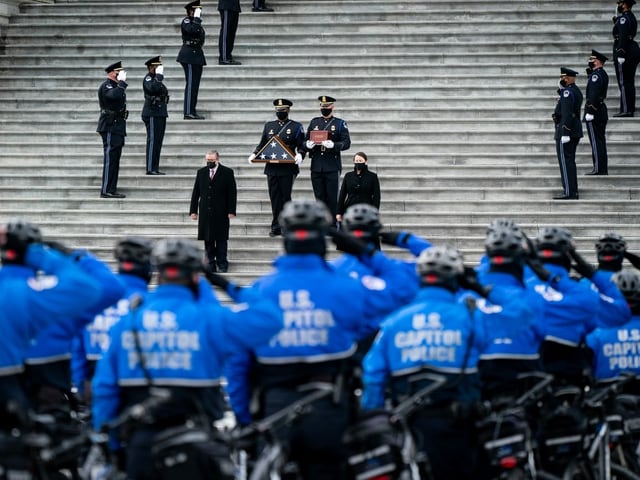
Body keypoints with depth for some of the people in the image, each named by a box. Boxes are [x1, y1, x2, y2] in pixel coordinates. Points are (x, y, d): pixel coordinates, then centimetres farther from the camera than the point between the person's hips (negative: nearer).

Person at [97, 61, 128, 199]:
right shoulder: (106, 86, -11)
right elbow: (114, 95, -33)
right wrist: (122, 82, -22)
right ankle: (106, 190, -11)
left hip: (117, 127, 10)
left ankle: (112, 189, 12)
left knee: (115, 160, 9)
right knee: (110, 159, -11)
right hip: (110, 127, -10)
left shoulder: (116, 86, 20)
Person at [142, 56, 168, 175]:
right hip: (152, 114, -9)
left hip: (160, 114, 9)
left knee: (157, 143, 8)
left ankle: (155, 168, 11)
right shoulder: (148, 78, -8)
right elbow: (152, 88, -29)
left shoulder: (156, 79, 20)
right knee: (153, 142, -10)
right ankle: (150, 169, -10)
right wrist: (159, 76, -21)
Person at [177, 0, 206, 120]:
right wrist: (197, 18, -20)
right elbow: (193, 30, -30)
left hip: (197, 55, 10)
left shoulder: (196, 21, 18)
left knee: (195, 85, 9)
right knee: (191, 84, -11)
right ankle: (188, 112, -11)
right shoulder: (186, 21, -9)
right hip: (189, 56, -10)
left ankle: (192, 111, 13)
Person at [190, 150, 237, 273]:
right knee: (208, 239, 4)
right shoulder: (201, 172, 10)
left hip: (221, 213, -3)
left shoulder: (227, 172, 0)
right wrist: (193, 210, 4)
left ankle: (222, 264, 6)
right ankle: (211, 264, 10)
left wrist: (231, 211, -9)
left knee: (221, 239, 0)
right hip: (205, 213, 3)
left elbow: (232, 192, -2)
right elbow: (195, 192, 10)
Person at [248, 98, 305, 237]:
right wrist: (254, 154, 1)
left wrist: (300, 155, -20)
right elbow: (262, 144, 18)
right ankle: (276, 227, 8)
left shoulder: (296, 127, 3)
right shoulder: (268, 126, 14)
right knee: (274, 198, 4)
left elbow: (302, 146, 0)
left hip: (288, 168, -4)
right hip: (271, 167, 4)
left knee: (285, 196, -2)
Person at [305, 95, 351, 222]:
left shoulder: (340, 123, 3)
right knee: (319, 197, 6)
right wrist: (308, 145, -9)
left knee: (332, 197, -2)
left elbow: (347, 143, -5)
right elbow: (305, 140, 14)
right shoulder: (314, 122, 13)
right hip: (316, 167, 3)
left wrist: (333, 145, -22)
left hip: (332, 167, -3)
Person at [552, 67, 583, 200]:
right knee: (570, 161, 14)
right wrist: (562, 88, 9)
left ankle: (569, 192, -9)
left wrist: (565, 133, -25)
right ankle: (573, 192, 16)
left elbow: (567, 113, -22)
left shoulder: (568, 92, -16)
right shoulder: (576, 91, 15)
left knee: (565, 161, -8)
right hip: (575, 131, 10)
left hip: (565, 130, -10)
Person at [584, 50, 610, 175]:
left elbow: (593, 95, -21)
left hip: (594, 112, -10)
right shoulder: (603, 74, 14)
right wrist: (590, 71, 10)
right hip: (602, 112, 10)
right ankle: (603, 169, 14)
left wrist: (589, 112, -22)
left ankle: (598, 169, -8)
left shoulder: (595, 75, -15)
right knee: (600, 141, 12)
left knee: (596, 141, -8)